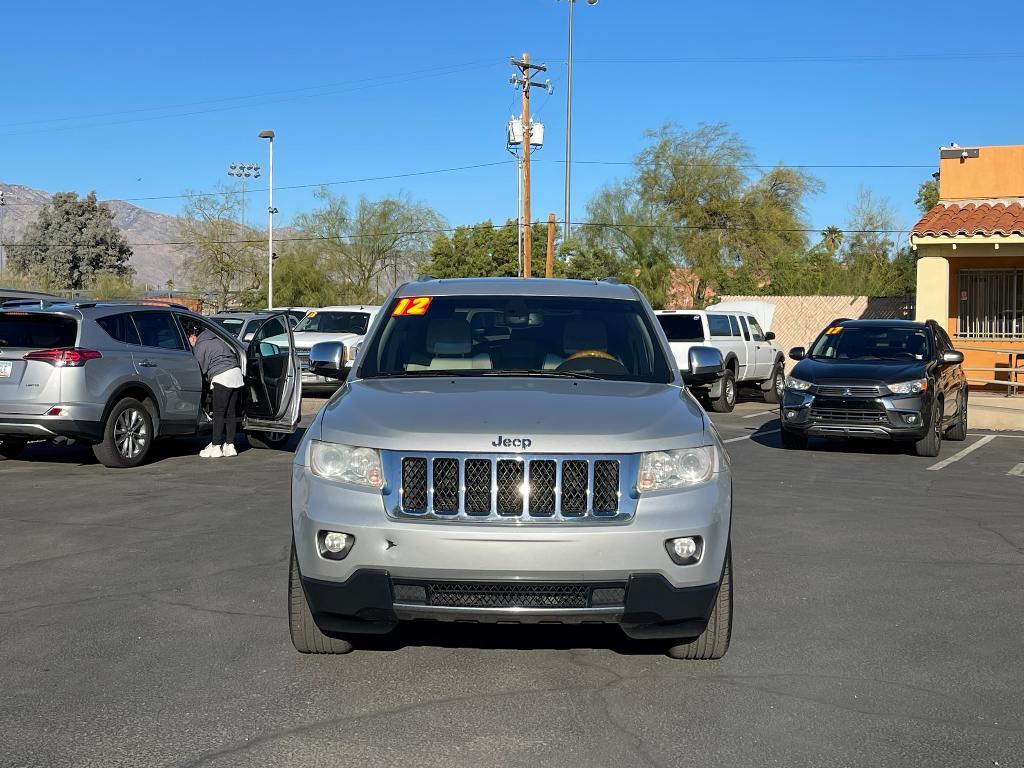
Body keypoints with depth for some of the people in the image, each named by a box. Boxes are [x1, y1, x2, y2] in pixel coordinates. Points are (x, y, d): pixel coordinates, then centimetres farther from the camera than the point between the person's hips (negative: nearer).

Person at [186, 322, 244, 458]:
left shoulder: (201, 346, -1)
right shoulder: (216, 339, 25)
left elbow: (200, 369, -1)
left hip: (223, 376, -8)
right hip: (236, 372, 8)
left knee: (219, 413, -4)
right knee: (231, 413, 9)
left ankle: (216, 446, -3)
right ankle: (230, 445, 10)